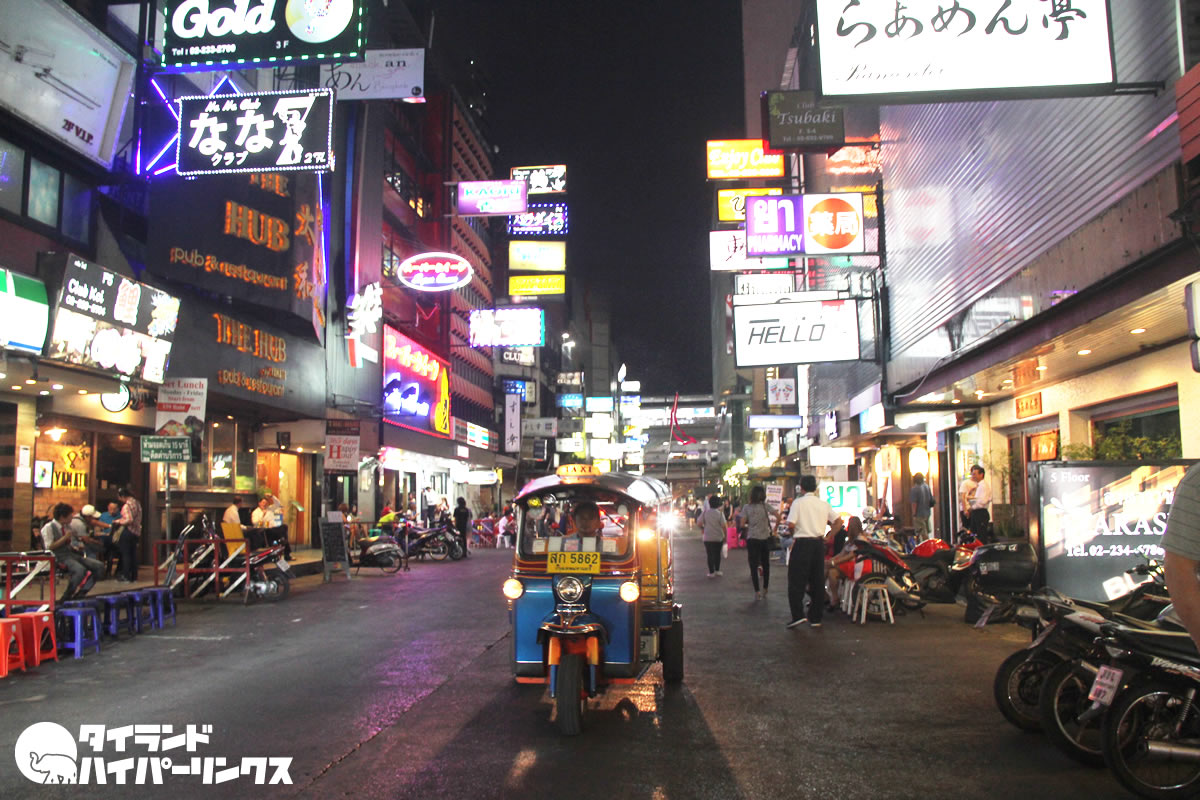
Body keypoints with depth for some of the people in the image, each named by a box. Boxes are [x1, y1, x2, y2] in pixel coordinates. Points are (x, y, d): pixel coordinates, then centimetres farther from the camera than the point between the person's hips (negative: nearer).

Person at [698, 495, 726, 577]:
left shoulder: (705, 512, -5)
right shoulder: (719, 513, -9)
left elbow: (700, 523, -4)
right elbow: (723, 526, -11)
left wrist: (702, 529, 17)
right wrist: (725, 536, -1)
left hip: (707, 537, 1)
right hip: (718, 537, -1)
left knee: (710, 555, 7)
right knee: (717, 554, 15)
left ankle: (711, 572, 7)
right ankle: (717, 570, 19)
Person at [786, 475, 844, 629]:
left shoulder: (798, 502, -6)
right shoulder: (824, 504, 7)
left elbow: (791, 525, -14)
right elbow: (838, 521, 6)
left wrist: (793, 532, 7)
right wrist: (829, 537, 11)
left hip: (802, 543, -4)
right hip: (819, 543, 5)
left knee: (796, 581, 1)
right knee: (818, 580, 10)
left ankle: (798, 615, -8)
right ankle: (815, 618, 13)